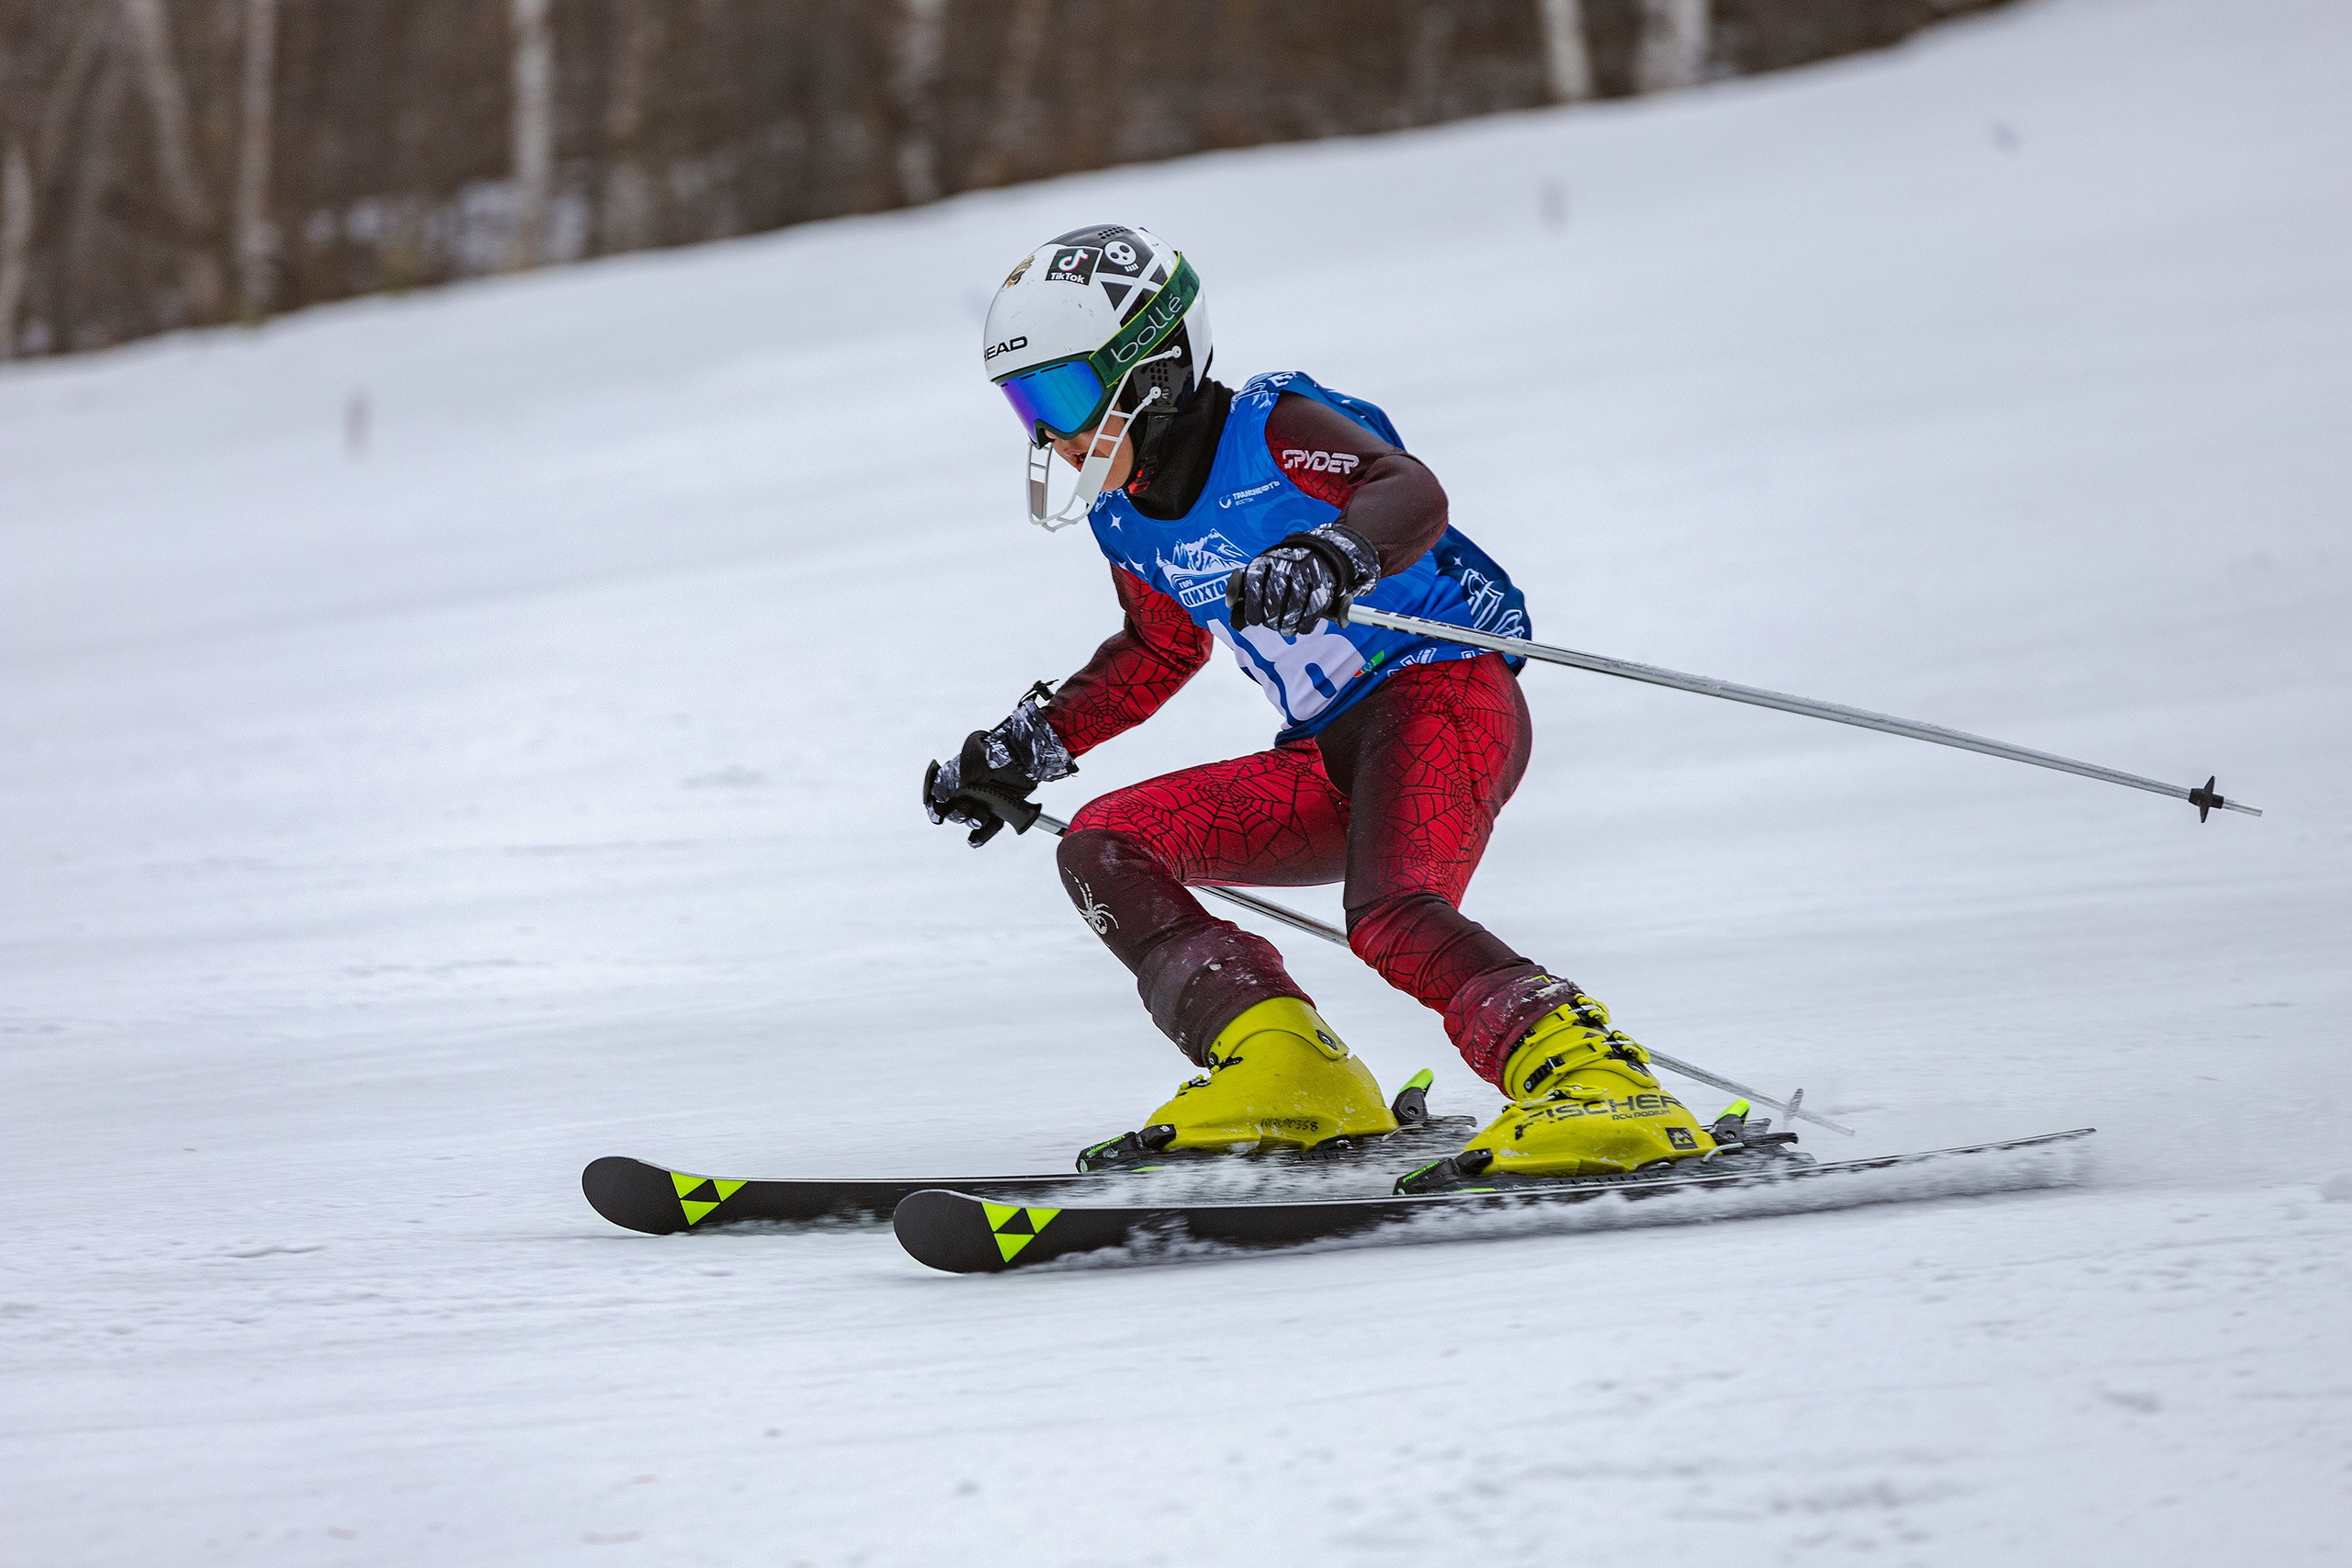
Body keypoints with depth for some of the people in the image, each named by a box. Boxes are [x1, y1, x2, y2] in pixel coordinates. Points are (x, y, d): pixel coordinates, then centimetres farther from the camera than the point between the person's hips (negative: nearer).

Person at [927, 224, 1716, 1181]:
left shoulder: (1271, 428, -10)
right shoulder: (1126, 520, 13)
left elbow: (1411, 492, -29)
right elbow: (1158, 653, 32)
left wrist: (1333, 556, -50)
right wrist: (1027, 746, 29)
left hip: (1443, 694, -9)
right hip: (1334, 762, 9)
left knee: (1392, 917, -34)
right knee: (1103, 848, -4)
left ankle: (1594, 1085, -35)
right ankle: (1286, 1070, -14)